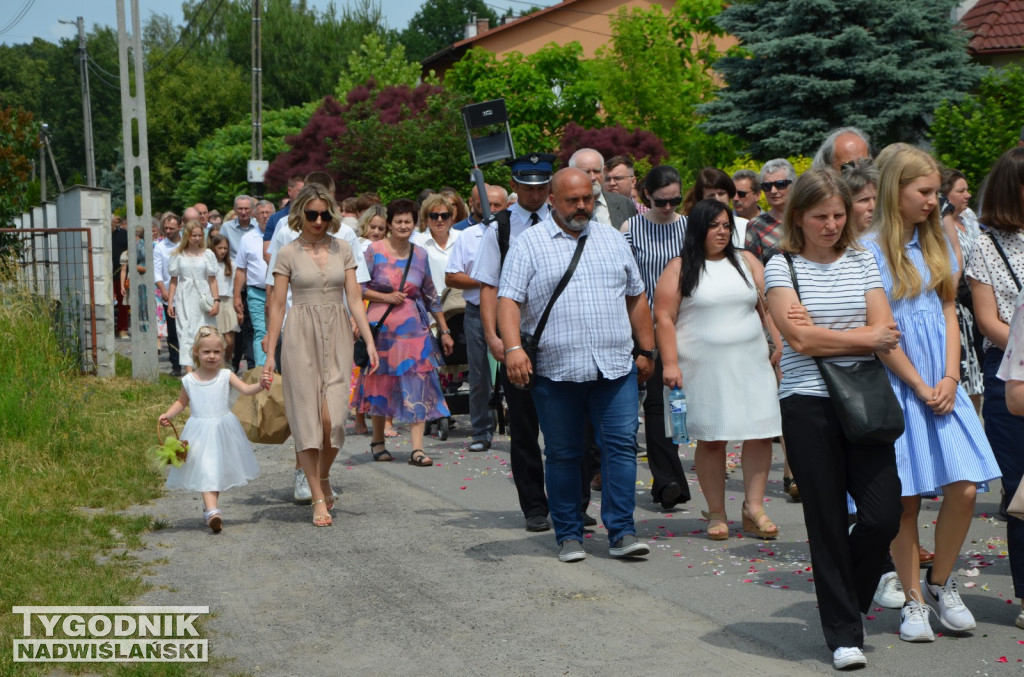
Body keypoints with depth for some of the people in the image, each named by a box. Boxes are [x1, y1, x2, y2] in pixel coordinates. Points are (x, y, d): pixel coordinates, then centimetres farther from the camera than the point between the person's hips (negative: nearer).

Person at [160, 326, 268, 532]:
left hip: (223, 431, 1)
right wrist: (167, 415, 2)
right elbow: (181, 402, 17)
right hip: (200, 432, -1)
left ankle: (209, 506, 33)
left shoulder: (225, 376, -2)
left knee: (219, 470, 12)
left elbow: (246, 389, -15)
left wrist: (260, 385, -34)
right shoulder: (189, 380, 1)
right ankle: (212, 511, -23)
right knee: (206, 471, -13)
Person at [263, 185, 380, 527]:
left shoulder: (342, 250, 9)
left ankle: (324, 476, 19)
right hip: (301, 337, -2)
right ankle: (319, 498, 4)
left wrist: (369, 340, -3)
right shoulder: (288, 254, 2)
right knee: (307, 416, -3)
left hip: (337, 336, 2)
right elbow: (277, 305, 2)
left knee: (332, 417, -9)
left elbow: (354, 298, 7)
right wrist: (270, 353, -1)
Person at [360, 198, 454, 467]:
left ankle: (417, 448, -10)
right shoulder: (375, 251, -1)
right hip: (382, 324, -2)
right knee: (381, 382, 7)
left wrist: (444, 331, 15)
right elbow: (358, 288, -1)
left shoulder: (420, 254, 8)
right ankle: (378, 440, 24)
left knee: (418, 384, -8)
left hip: (414, 326, 2)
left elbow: (431, 296, 14)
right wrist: (386, 297, -13)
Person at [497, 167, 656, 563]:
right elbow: (509, 300, -5)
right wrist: (513, 348, -20)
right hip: (556, 370, -2)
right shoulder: (530, 244, 3)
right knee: (563, 454, 5)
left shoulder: (613, 240, 15)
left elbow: (636, 297, 20)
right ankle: (569, 536, 15)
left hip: (616, 367, 3)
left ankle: (621, 533, 3)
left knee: (621, 445, -3)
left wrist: (647, 350, 16)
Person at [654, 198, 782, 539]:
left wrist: (780, 346, 2)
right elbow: (663, 317, -4)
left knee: (761, 433, -4)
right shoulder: (680, 269, 1)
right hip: (703, 369, -3)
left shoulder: (746, 262, 12)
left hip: (751, 364, 3)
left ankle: (754, 507, 6)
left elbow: (768, 307, 12)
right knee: (711, 438, 0)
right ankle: (716, 514, 10)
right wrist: (670, 364, -12)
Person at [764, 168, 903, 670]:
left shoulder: (862, 261, 9)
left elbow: (885, 331, -1)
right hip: (808, 406, -3)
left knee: (883, 515, -3)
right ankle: (843, 633, 15)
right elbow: (801, 340, -12)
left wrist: (822, 334, -12)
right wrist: (865, 338, -5)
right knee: (827, 521, 3)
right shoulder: (781, 267, -1)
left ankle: (848, 598, 25)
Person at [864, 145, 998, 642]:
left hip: (941, 384, 5)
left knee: (964, 488, -5)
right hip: (898, 386, -5)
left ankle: (941, 583, 16)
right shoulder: (872, 251, -7)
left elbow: (948, 312, 11)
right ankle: (913, 600, 13)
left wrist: (950, 379, -1)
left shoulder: (936, 245, 12)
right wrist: (920, 387, -8)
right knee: (905, 499, -1)